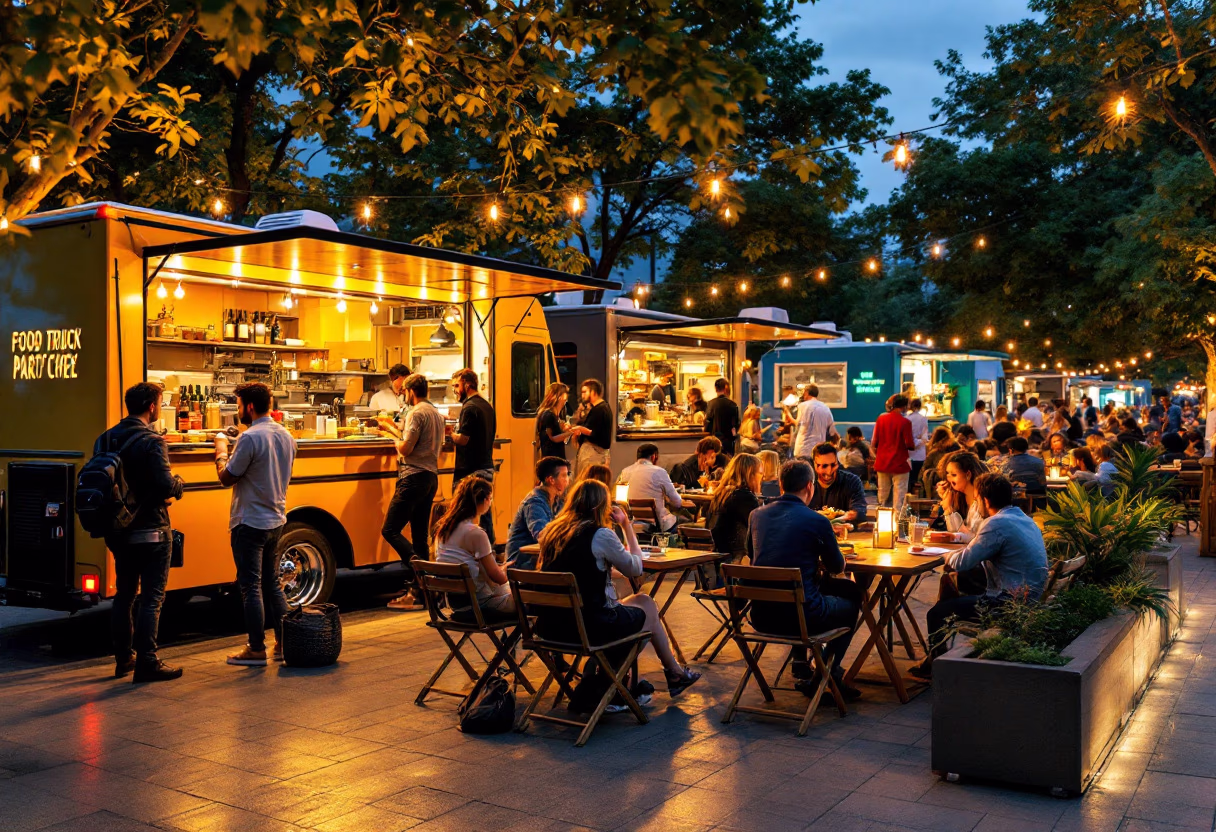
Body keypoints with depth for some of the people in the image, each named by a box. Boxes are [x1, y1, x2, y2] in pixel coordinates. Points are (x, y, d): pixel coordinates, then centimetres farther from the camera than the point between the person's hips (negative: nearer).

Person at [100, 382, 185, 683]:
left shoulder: (105, 439, 6)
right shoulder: (151, 441, -17)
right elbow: (166, 485, -24)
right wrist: (178, 485, -3)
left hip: (119, 531, 7)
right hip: (150, 531, -7)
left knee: (124, 594, 17)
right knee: (151, 598, -1)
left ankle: (123, 658, 26)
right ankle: (147, 663, 1)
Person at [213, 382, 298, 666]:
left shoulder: (250, 438, -19)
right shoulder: (286, 436, 7)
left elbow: (226, 477, -14)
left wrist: (221, 451, 3)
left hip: (250, 523, -8)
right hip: (276, 521, 8)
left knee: (251, 586, 1)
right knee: (272, 583, 16)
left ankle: (256, 650, 7)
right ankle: (283, 644, 18)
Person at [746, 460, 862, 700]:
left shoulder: (757, 515, 3)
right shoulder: (817, 521, -12)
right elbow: (837, 567, 3)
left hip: (760, 617, 6)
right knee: (852, 600, 24)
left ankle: (802, 671, 37)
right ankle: (828, 673, 27)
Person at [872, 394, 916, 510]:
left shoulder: (881, 418, 0)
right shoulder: (905, 422, -13)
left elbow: (874, 442, 4)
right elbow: (909, 445, -12)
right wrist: (915, 442, 9)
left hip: (882, 463, 5)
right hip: (899, 463, -5)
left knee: (883, 493, 14)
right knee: (899, 493, 0)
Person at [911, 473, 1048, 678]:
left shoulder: (997, 524, -19)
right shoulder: (1023, 518, 12)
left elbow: (963, 562, -19)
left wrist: (948, 557, 3)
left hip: (1010, 603, -11)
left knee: (937, 614, -2)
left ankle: (935, 665, 20)